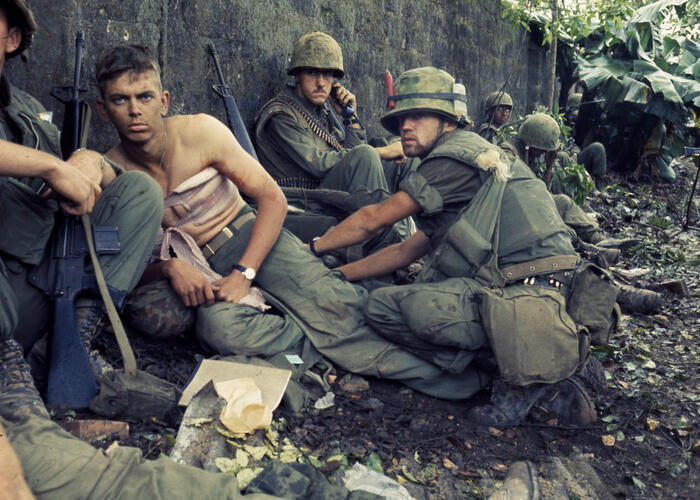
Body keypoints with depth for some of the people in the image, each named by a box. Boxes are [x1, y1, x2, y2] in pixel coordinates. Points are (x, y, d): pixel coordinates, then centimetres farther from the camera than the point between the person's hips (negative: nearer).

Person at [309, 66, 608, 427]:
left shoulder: (456, 157, -5)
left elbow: (371, 221, 0)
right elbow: (406, 251, 27)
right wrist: (335, 275, 26)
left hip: (526, 290, -11)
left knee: (383, 306, -21)